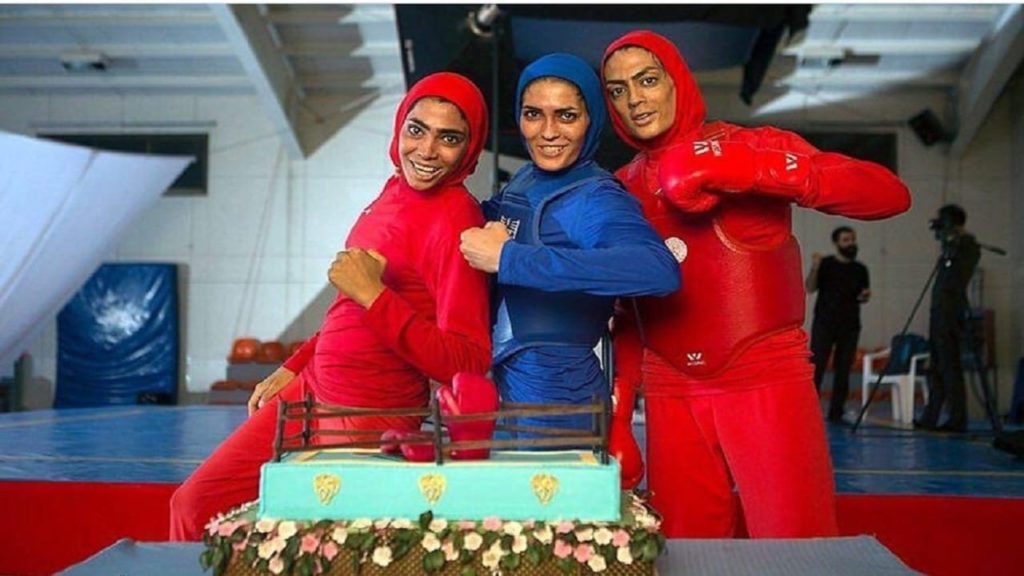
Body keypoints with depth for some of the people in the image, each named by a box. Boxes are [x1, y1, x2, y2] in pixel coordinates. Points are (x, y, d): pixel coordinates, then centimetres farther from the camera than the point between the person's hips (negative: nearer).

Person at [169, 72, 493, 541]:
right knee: (193, 505, 14)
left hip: (367, 418, -8)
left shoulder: (455, 220, -19)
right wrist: (294, 367, 22)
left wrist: (373, 294, -27)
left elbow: (468, 363, -24)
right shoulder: (398, 189, 5)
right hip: (312, 389, 8)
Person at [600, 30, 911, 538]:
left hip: (768, 382, -3)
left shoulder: (752, 146, -1)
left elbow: (890, 194, -14)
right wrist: (617, 416, 7)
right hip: (672, 396, 3)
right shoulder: (620, 191, 11)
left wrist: (747, 169, -24)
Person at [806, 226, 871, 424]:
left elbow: (863, 297, 20)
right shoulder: (825, 264, 1)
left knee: (843, 371, 3)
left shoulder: (860, 269, 11)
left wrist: (866, 295, -4)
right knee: (816, 367, -8)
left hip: (850, 327, 4)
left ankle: (836, 413, 8)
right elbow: (810, 288, -10)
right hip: (824, 325, -3)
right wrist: (814, 268, -25)